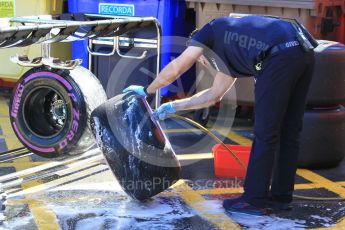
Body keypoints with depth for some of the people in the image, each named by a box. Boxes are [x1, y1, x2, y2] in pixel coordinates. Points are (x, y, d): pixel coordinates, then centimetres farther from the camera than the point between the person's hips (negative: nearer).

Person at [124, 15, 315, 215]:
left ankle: (254, 200, 8)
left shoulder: (212, 30, 18)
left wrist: (147, 91, 26)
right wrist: (173, 106, 48)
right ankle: (281, 196, 23)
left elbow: (175, 69, 11)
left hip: (281, 56, -9)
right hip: (305, 53, 9)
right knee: (288, 132, 15)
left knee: (265, 133, 0)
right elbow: (214, 94, 43)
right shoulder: (230, 54, 37)